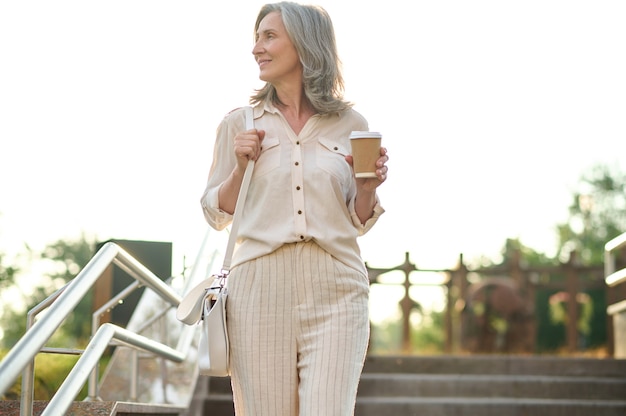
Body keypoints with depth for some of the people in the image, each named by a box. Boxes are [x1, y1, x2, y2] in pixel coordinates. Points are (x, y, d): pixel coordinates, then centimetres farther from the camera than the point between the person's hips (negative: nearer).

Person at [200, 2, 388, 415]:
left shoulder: (351, 125, 8)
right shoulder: (239, 123, 8)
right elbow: (216, 214, 12)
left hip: (335, 290, 0)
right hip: (259, 287, 1)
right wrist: (240, 167, -3)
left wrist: (367, 187, -5)